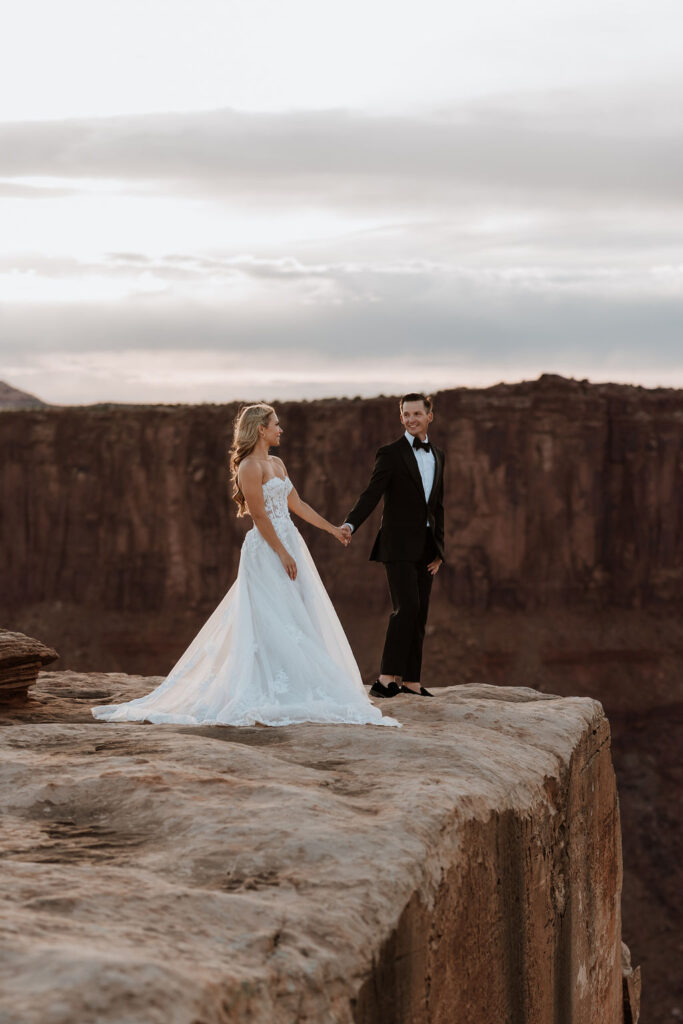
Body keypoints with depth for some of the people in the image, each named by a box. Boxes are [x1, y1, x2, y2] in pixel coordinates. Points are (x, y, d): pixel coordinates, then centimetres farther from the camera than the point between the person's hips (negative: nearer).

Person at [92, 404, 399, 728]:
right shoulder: (250, 466, -12)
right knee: (274, 621, -10)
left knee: (299, 620, 6)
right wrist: (282, 553, -19)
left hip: (289, 545, 9)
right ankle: (273, 693, -8)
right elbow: (259, 515, -17)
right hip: (266, 550, -9)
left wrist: (332, 528, 26)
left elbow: (296, 504, 22)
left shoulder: (276, 463, 16)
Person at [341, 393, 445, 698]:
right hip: (399, 544, -6)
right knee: (406, 607, -16)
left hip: (425, 547, 6)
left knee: (419, 614, 6)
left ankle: (410, 680, 11)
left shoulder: (437, 455, 15)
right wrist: (350, 524, -30)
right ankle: (386, 678, -15)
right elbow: (371, 495, -13)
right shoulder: (391, 454, -4)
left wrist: (438, 549, 16)